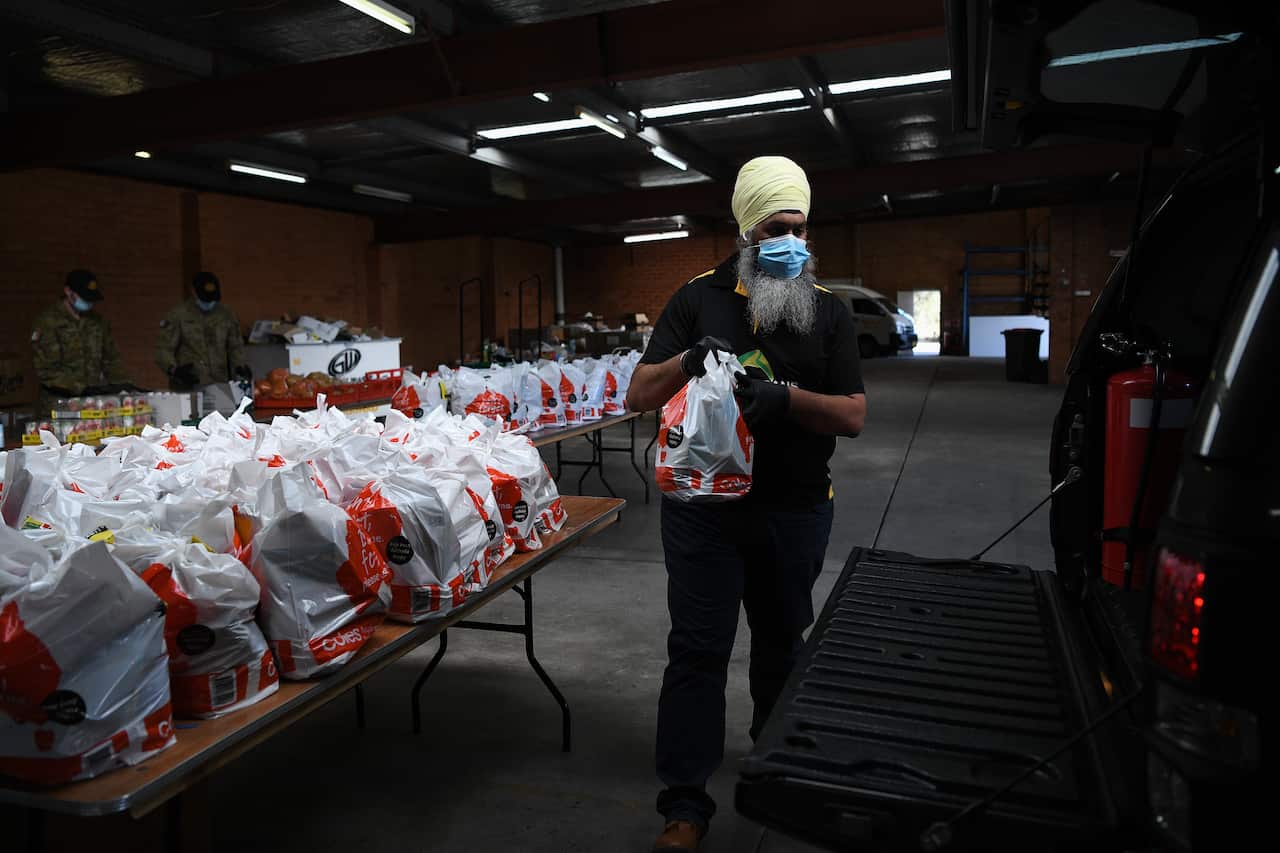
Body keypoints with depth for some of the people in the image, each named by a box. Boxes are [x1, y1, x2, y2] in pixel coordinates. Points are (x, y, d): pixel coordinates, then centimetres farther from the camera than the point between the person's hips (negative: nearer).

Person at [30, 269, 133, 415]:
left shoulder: (99, 322, 14)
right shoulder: (48, 321, -3)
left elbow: (111, 359, 19)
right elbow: (46, 369, -10)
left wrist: (123, 383, 0)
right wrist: (82, 388, -18)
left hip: (94, 403, 5)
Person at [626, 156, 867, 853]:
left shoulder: (829, 312, 4)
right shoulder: (698, 298, 0)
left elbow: (853, 415, -3)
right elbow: (638, 398, -3)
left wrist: (785, 396, -21)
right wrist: (688, 359, -22)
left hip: (795, 510, 2)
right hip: (704, 505, -2)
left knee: (782, 640, 19)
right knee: (697, 650, 1)